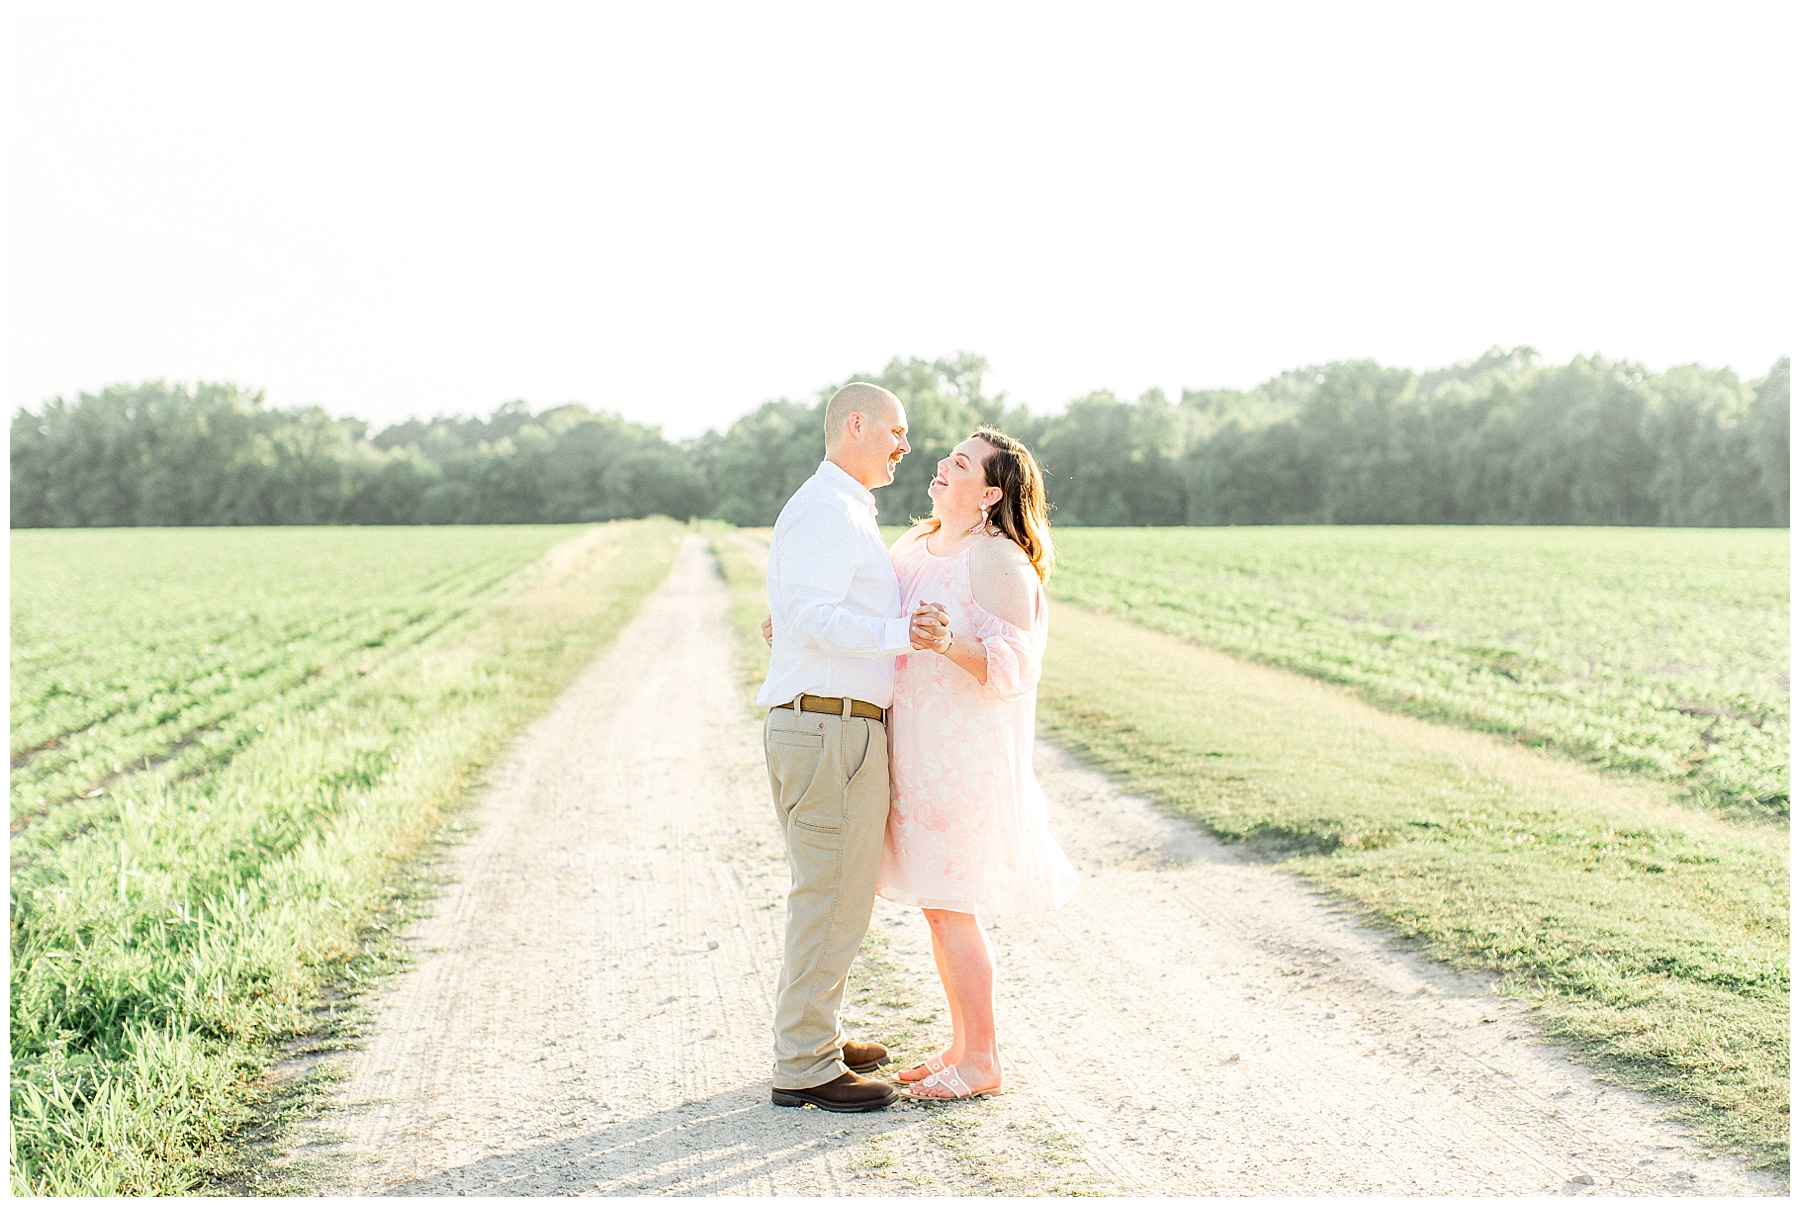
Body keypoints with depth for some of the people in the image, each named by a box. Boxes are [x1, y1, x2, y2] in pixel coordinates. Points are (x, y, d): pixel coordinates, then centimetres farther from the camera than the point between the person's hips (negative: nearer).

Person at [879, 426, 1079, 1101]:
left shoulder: (998, 560, -14)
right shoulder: (913, 549, 10)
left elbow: (1011, 668, -19)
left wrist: (948, 641, -36)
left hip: (967, 753, -8)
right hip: (920, 750, 8)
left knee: (949, 907, -4)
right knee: (939, 905, 13)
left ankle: (983, 1063, 7)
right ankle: (963, 1045, 24)